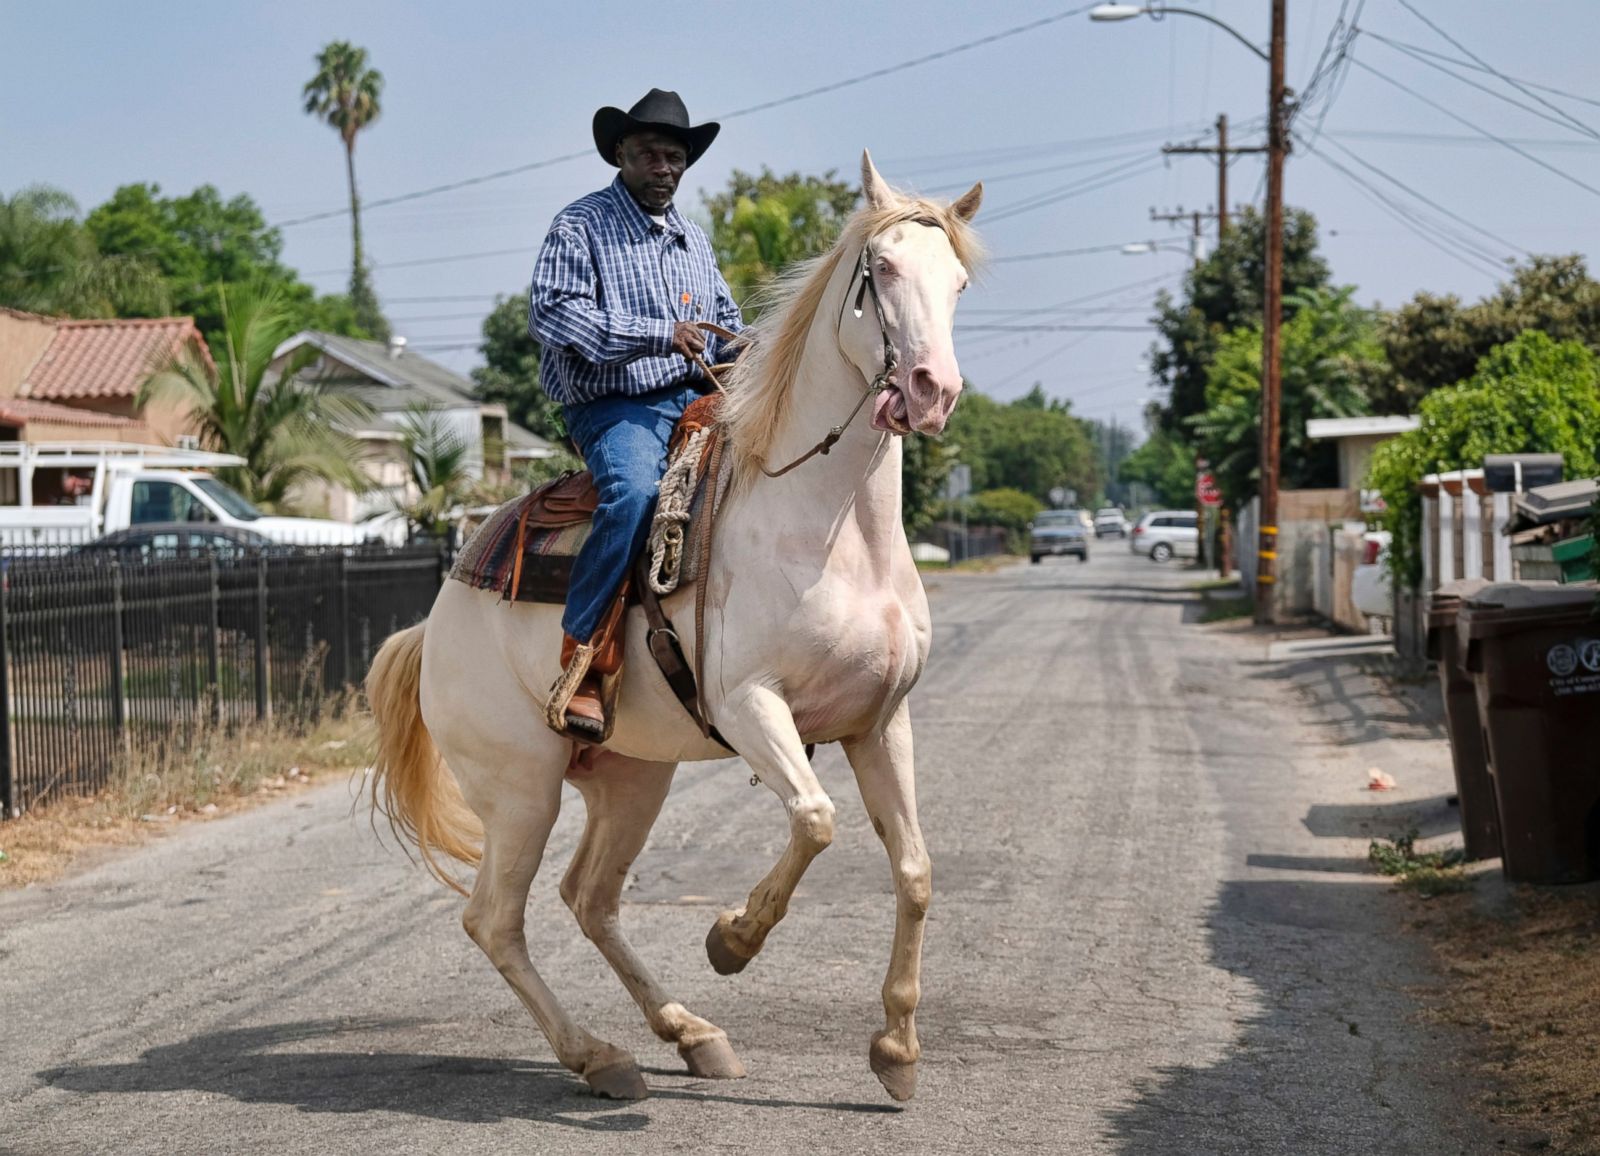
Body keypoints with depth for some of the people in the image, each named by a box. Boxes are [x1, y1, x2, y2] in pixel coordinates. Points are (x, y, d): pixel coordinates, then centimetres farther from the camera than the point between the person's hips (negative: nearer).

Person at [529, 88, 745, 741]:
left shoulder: (693, 240, 25)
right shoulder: (581, 226, 2)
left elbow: (726, 324, 32)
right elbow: (552, 312, -13)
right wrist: (659, 334, -19)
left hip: (695, 401, 7)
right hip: (614, 407, -7)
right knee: (634, 492, -36)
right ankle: (580, 669, -35)